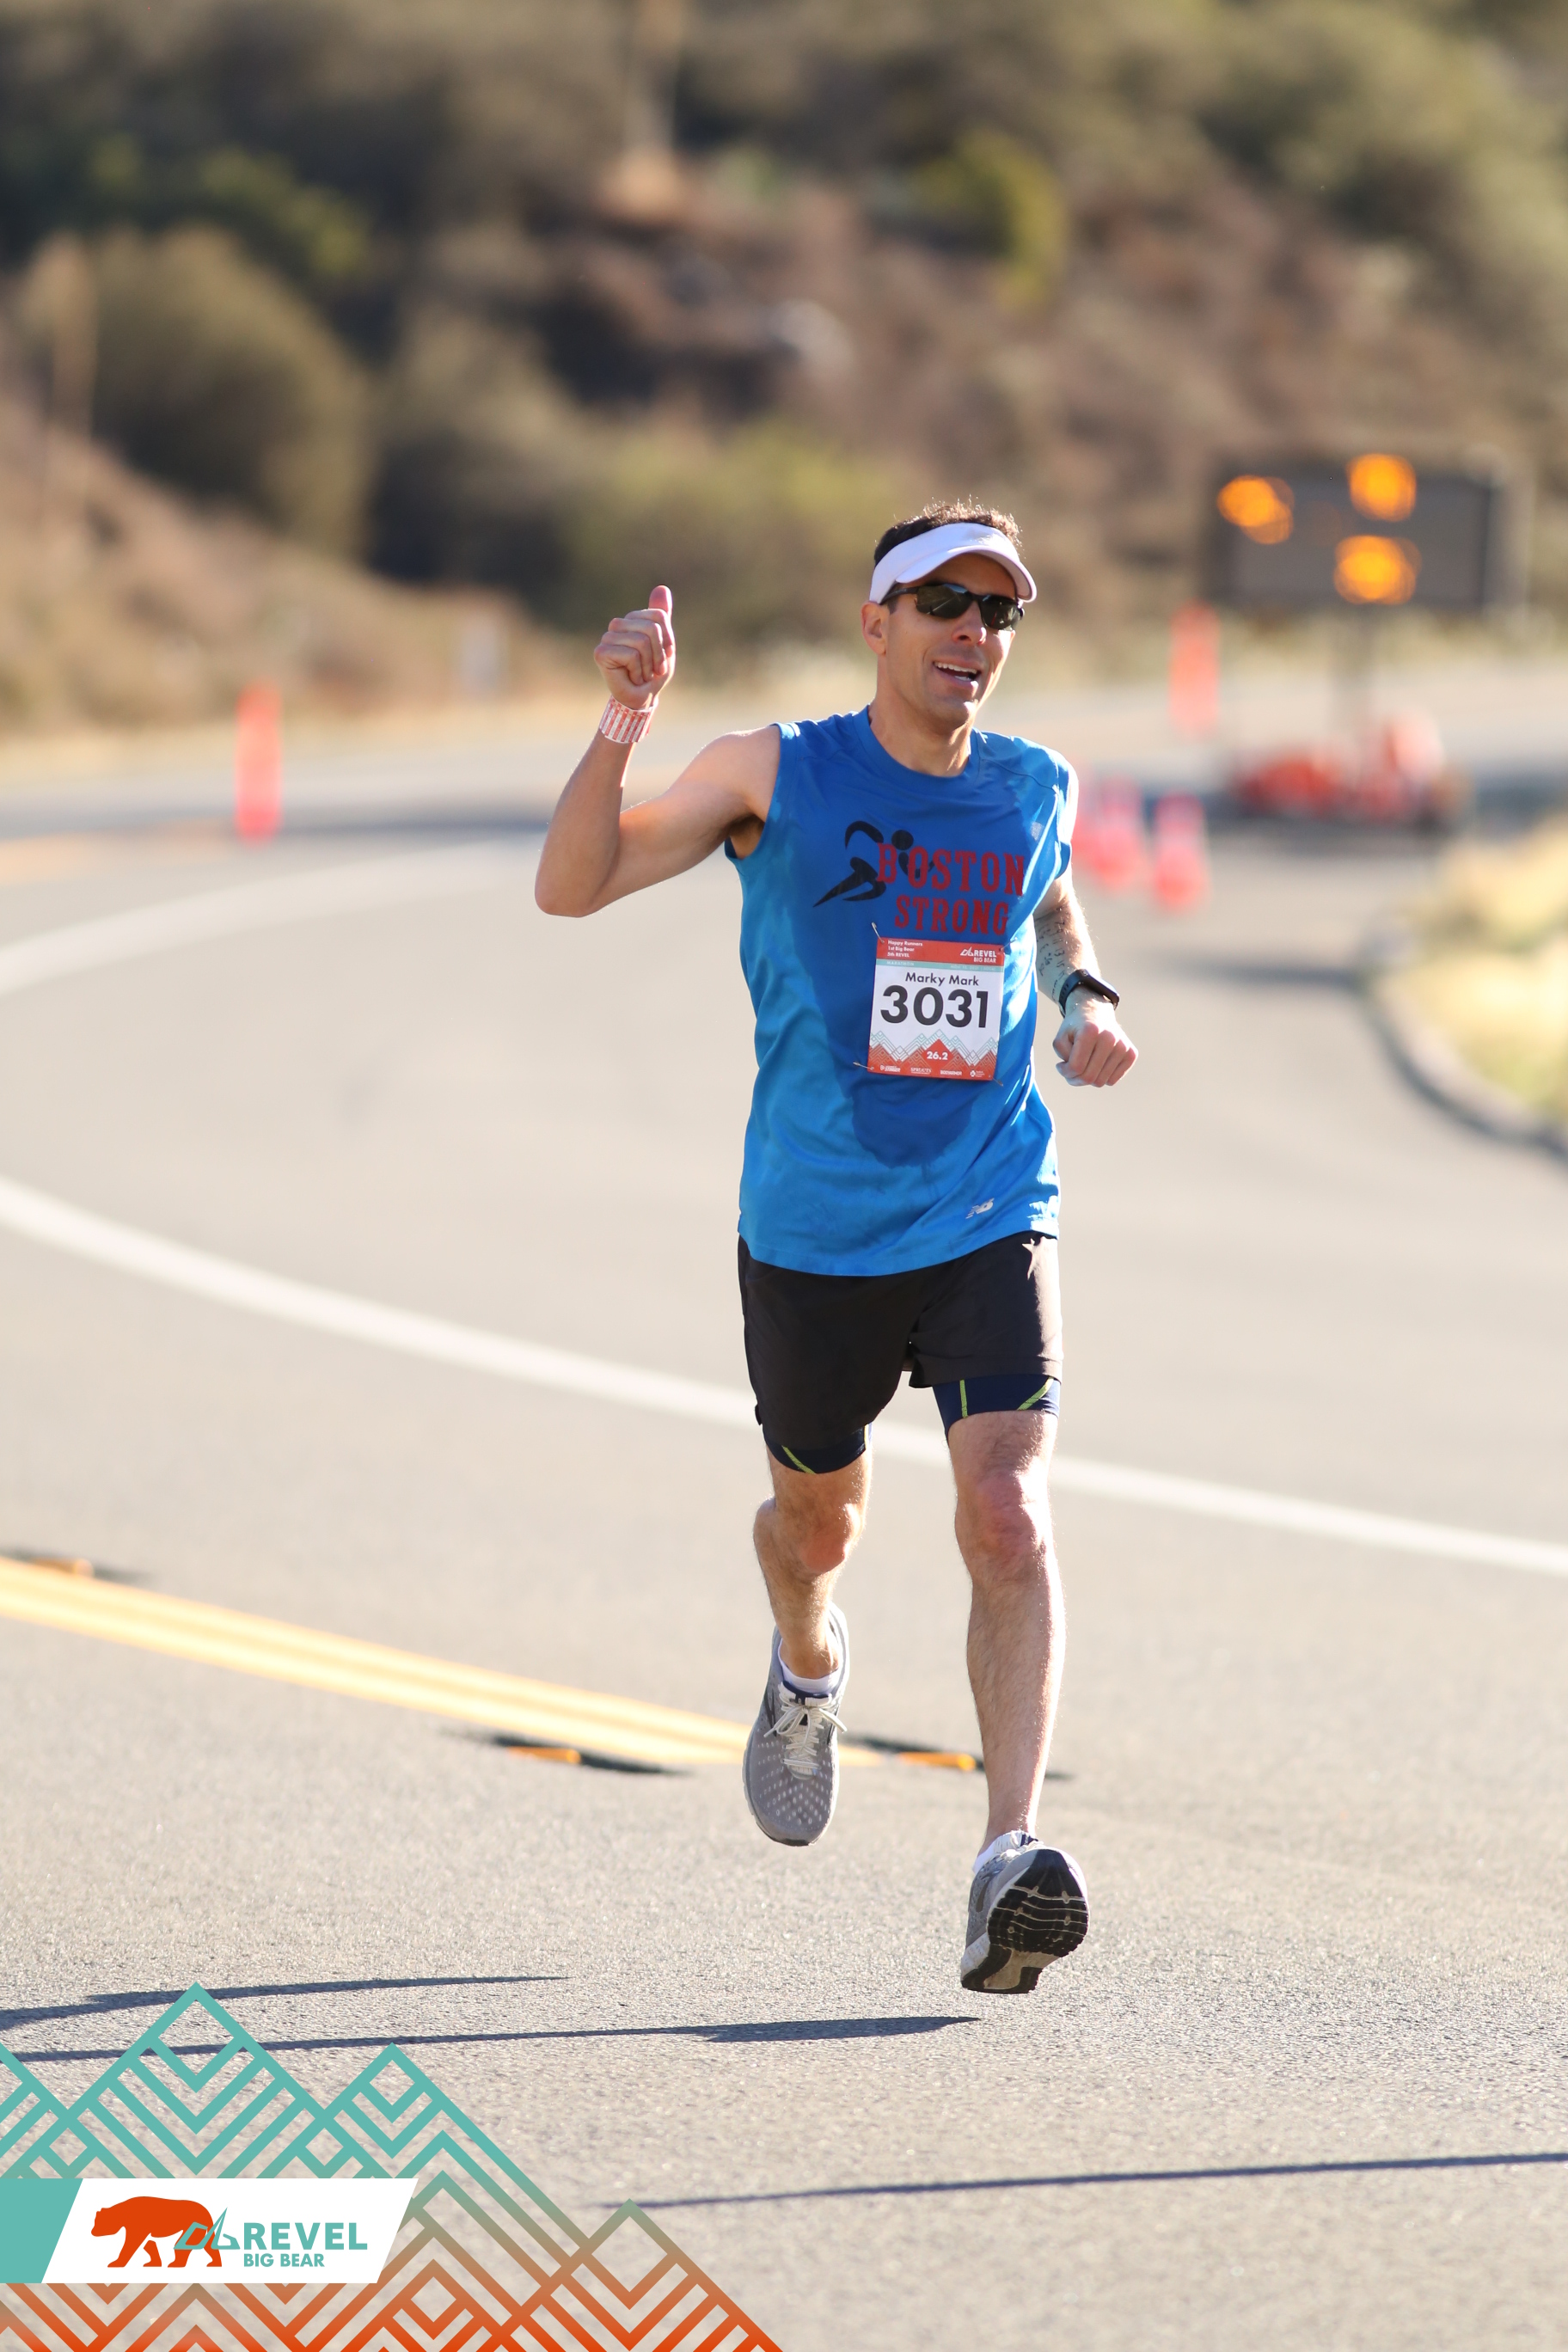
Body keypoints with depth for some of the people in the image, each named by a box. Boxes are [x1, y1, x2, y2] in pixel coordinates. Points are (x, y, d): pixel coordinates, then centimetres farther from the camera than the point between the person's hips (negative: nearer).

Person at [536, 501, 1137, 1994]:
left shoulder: (1034, 791, 4)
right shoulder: (778, 776, -6)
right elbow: (569, 889, -10)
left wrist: (1086, 1001, 7)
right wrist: (622, 729, -25)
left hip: (990, 1222, 1)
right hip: (814, 1235, -1)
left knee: (1008, 1518, -17)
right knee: (819, 1516, 18)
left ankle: (1010, 1862, -23)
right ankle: (807, 1669, 55)